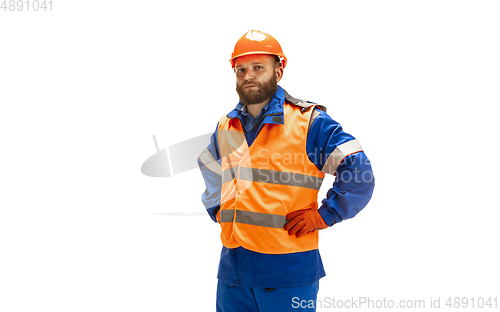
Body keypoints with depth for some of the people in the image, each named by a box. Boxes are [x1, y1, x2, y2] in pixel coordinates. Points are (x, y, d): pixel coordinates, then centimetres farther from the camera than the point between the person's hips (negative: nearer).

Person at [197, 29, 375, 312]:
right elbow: (212, 179, 32)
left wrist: (323, 216, -10)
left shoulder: (309, 121, -6)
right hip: (232, 266, 6)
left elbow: (359, 174, -8)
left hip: (289, 269, -5)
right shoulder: (225, 128, 13)